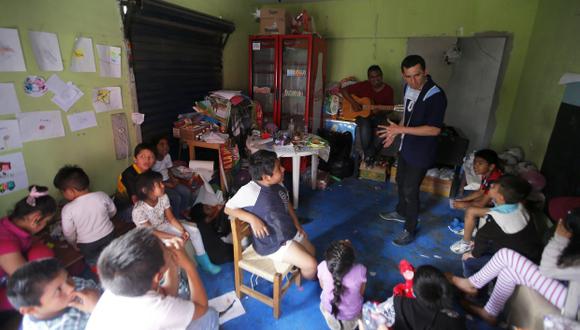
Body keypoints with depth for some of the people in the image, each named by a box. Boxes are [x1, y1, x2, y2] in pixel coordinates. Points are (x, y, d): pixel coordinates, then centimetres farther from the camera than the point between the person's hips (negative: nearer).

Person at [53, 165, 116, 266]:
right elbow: (113, 211, 1)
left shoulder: (68, 209, -22)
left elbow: (68, 233, -11)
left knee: (94, 264, 22)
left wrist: (74, 244, 10)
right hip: (108, 235, 3)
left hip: (88, 245, -2)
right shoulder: (102, 196, -16)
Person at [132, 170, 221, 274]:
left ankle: (204, 262, 12)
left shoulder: (163, 197, -16)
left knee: (194, 230, -2)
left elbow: (171, 218, -7)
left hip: (164, 225, 6)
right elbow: (151, 233, -26)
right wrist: (176, 237, -29)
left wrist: (183, 230, -22)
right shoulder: (139, 210, -32)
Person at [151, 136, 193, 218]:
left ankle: (182, 211, 12)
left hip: (167, 181, 7)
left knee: (187, 192, -9)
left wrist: (173, 179, -7)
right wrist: (166, 184, -21)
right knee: (176, 197, -23)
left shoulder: (167, 156, -3)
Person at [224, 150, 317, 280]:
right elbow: (228, 208, -17)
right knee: (311, 265, -7)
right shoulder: (250, 190, -27)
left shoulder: (277, 184, -4)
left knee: (311, 251, 21)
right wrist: (253, 219, -29)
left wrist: (297, 224, 6)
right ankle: (311, 282, 27)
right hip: (273, 243, -8)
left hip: (290, 231, 8)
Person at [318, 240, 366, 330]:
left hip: (328, 309, 1)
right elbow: (361, 292, -13)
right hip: (352, 315, 0)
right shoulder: (360, 270, -36)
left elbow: (322, 286, -9)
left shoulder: (323, 267, -33)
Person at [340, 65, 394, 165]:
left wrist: (381, 111, -18)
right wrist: (353, 103, -17)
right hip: (363, 114, -2)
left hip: (378, 116, 2)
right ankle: (368, 153, -10)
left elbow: (390, 107, 5)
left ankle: (370, 154, -8)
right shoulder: (363, 86, -6)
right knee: (365, 127, -36)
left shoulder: (388, 89, -1)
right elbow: (344, 90, -4)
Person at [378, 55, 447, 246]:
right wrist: (395, 131, 9)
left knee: (410, 190, 1)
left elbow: (434, 129, -27)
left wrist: (401, 129, -28)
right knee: (401, 182, 23)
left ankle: (410, 230, 21)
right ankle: (401, 213, 47)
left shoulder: (436, 95, -25)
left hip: (421, 153, -8)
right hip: (406, 147, 8)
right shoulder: (409, 87, 0)